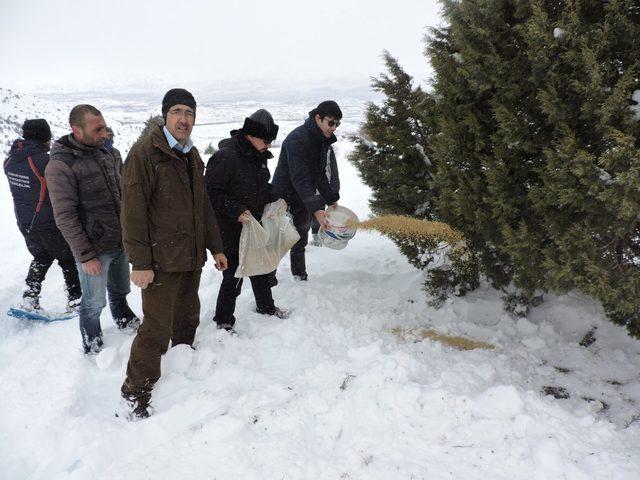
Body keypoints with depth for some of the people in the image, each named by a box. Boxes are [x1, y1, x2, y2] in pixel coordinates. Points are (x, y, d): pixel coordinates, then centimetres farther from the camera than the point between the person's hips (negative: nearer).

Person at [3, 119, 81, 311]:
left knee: (41, 258, 25)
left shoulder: (10, 160, -1)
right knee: (69, 260, 10)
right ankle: (75, 300, 14)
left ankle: (29, 297, 20)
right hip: (50, 224, -7)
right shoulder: (44, 161, -25)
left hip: (25, 222, 7)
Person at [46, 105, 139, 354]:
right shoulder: (60, 166, -18)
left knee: (120, 290, 24)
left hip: (120, 242, 6)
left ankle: (124, 319, 49)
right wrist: (85, 256, -18)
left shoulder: (104, 154, 5)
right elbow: (65, 218, -19)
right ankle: (93, 347, 30)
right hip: (95, 250, -6)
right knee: (94, 303, 9)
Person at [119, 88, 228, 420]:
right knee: (157, 329, -5)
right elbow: (133, 210, -16)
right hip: (160, 260, -8)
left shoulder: (192, 156, 13)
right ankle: (135, 392, 10)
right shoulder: (145, 153, -13)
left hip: (192, 256, 8)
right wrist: (139, 262, -19)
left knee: (188, 318, 21)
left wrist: (215, 247, 18)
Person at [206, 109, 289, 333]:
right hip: (231, 230, -8)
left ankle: (266, 305, 45)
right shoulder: (225, 157, -22)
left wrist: (275, 199, 4)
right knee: (234, 275, 1)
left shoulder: (258, 156, 7)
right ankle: (223, 321, 20)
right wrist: (237, 211, -27)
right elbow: (212, 192, -21)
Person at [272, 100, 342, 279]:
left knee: (300, 240, 17)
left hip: (303, 199, 8)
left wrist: (332, 199, 7)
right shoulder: (297, 139, -26)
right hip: (284, 197, -8)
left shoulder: (323, 141, 3)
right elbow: (299, 178, -34)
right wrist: (316, 209, -41)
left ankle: (300, 275, 30)